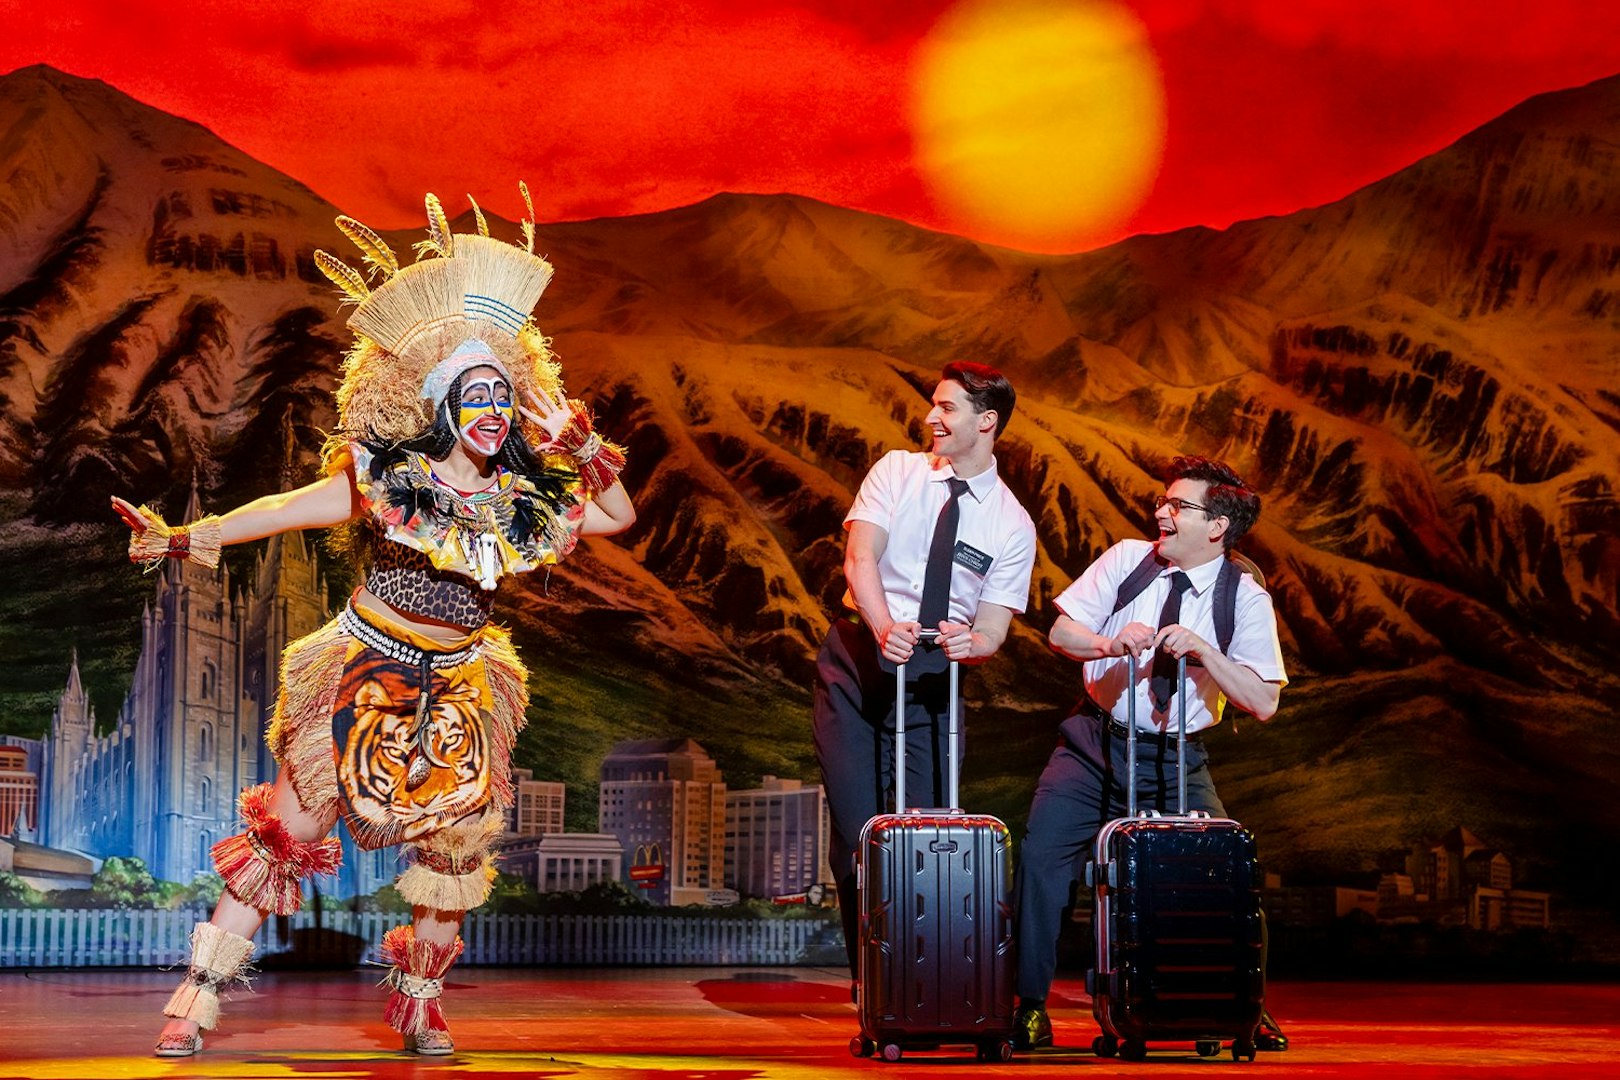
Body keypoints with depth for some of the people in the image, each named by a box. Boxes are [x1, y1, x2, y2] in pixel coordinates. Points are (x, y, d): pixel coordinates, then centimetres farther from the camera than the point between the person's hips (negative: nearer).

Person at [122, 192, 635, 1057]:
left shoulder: (526, 498, 0)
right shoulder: (389, 479, -11)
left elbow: (620, 516, 11)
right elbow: (287, 509, -13)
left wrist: (587, 454, -6)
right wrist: (184, 539, -20)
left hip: (457, 692, 4)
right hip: (364, 678, -4)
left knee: (455, 844, 1)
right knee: (288, 832, -6)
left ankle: (418, 1001, 21)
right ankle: (198, 996, 2)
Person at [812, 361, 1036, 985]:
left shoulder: (1013, 525, 2)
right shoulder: (897, 471, 1)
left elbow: (994, 629, -1)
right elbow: (859, 559, -11)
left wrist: (973, 641, -26)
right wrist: (884, 627, -30)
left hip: (934, 676, 0)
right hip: (858, 659, 0)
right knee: (857, 830, -5)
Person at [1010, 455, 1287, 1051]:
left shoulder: (1246, 598, -6)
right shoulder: (1127, 559, -1)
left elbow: (1263, 702, -12)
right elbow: (1061, 630, 1)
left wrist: (1203, 650, -24)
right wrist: (1109, 644, -19)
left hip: (1176, 759, -1)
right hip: (1095, 742, 1)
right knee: (1041, 856, -13)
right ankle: (1029, 1007, -2)